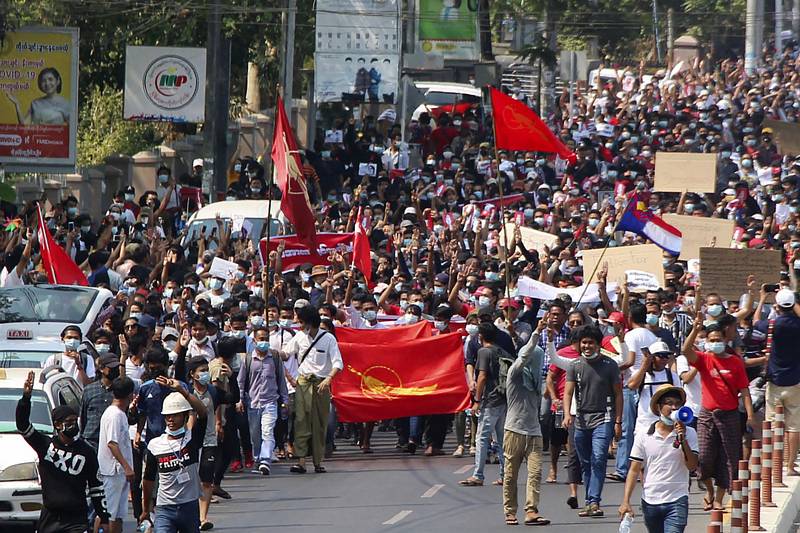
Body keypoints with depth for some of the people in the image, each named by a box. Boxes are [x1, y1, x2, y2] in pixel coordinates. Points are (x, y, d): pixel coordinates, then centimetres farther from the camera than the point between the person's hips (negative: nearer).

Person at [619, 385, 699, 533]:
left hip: (677, 502, -3)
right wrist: (625, 501, -4)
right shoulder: (644, 436, 2)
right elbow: (634, 470, 3)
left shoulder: (689, 433, -1)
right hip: (650, 502, 3)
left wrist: (682, 439, -19)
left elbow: (692, 466, -9)